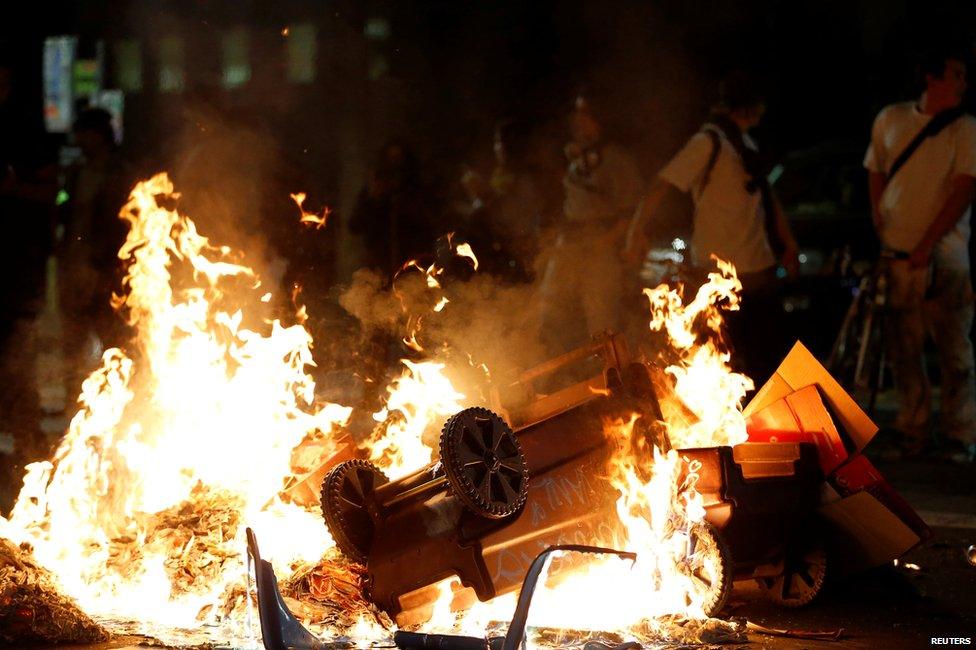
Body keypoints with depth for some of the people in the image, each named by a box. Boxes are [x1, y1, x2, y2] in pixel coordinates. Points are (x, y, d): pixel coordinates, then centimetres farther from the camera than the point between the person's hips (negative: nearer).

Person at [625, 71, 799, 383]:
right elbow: (662, 185, -19)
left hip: (758, 267, 9)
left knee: (769, 355, 13)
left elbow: (766, 196, 21)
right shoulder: (708, 142, -12)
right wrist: (638, 231, -29)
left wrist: (788, 243, 14)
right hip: (723, 274, -9)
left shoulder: (745, 143, 15)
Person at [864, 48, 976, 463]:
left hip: (943, 254, -3)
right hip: (896, 253, 3)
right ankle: (912, 431, 16)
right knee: (903, 350, 7)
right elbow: (876, 174, 18)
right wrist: (879, 227, 7)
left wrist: (927, 244, -13)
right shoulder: (890, 120, 8)